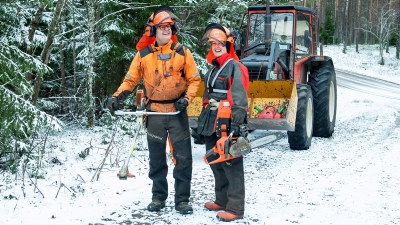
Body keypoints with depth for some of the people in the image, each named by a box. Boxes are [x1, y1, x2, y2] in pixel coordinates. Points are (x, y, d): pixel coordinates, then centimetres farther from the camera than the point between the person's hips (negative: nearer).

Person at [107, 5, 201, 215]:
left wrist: (186, 98, -12)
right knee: (156, 158, 9)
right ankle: (158, 197, 22)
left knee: (183, 157, -1)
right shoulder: (143, 54, 2)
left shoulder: (182, 52, 1)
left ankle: (182, 200, 9)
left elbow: (194, 79, 4)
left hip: (177, 112, -1)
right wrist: (117, 96, -9)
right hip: (154, 112, 1)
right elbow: (130, 79, 6)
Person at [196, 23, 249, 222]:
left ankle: (235, 208, -4)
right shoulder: (213, 68, 18)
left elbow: (239, 99, -17)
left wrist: (236, 123, -23)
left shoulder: (234, 66, -10)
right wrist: (204, 120, 23)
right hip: (211, 123, 9)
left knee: (231, 165, -7)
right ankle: (222, 200, 28)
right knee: (216, 163, 15)